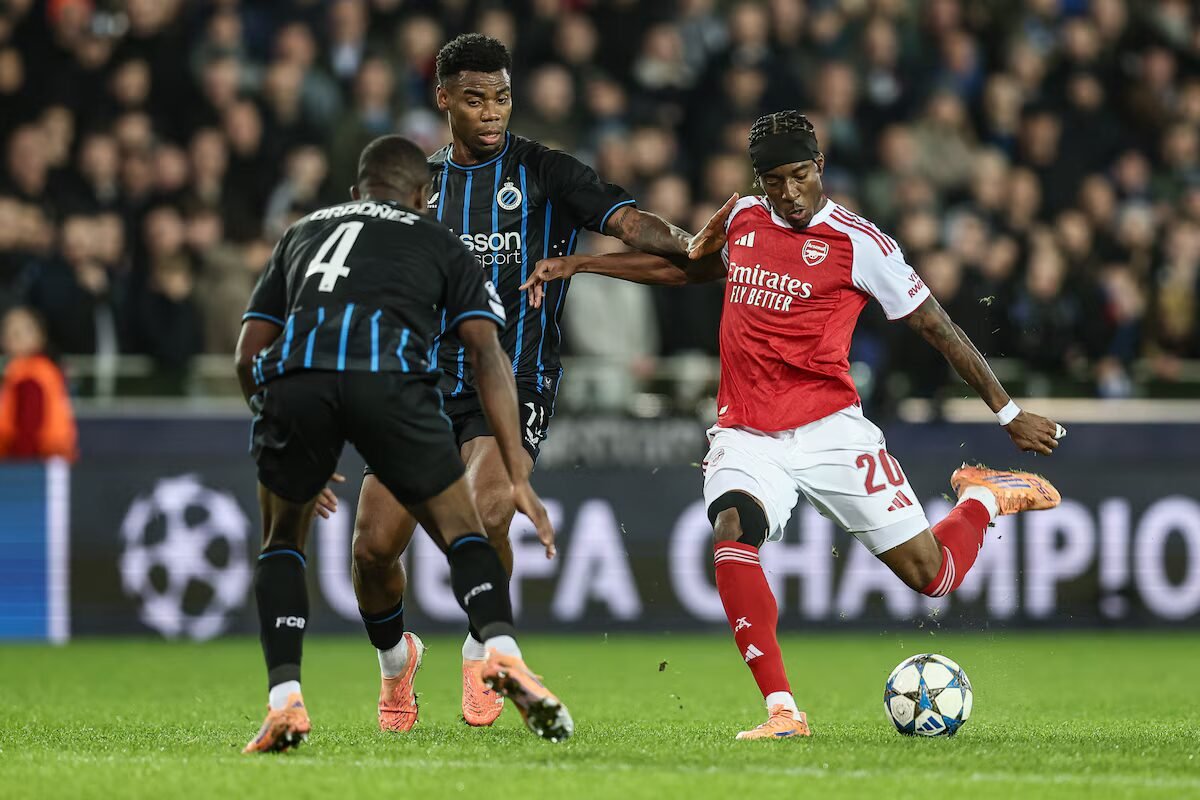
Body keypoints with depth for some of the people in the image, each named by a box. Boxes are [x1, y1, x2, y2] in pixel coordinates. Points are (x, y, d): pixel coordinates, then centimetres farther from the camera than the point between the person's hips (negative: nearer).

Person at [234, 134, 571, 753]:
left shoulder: (301, 235, 37)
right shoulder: (441, 244, 29)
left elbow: (248, 357, 30)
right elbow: (486, 353, 15)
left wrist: (295, 465, 41)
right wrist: (518, 478, 13)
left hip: (291, 376, 2)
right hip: (388, 374, -2)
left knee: (282, 543, 23)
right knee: (460, 533, 14)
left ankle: (284, 702, 7)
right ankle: (502, 652, -12)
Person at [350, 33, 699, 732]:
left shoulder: (545, 173, 1)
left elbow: (625, 220, -12)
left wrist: (687, 248, -31)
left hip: (517, 381, -3)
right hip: (428, 382, 3)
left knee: (486, 516, -27)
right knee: (375, 544, -7)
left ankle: (480, 655, 2)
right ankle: (394, 660, 25)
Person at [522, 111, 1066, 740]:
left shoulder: (858, 242, -5)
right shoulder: (741, 219, 9)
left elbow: (937, 328, 1)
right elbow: (687, 266, 30)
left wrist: (1008, 414, 4)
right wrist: (578, 264, 28)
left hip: (830, 431, -3)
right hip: (745, 437, 3)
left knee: (931, 576, -2)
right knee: (732, 532, -30)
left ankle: (985, 496, 34)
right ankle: (782, 711, -32)